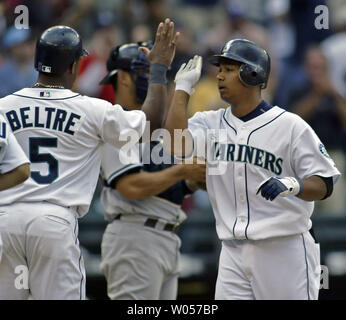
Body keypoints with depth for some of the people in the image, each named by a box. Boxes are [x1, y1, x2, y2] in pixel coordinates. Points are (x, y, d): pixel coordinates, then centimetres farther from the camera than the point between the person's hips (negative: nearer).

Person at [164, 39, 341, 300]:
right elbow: (178, 145, -11)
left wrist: (293, 185, -27)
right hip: (233, 252, 4)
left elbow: (324, 185, -5)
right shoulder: (211, 123, 9)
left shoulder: (291, 126, -4)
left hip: (284, 251, -4)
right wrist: (183, 88, -2)